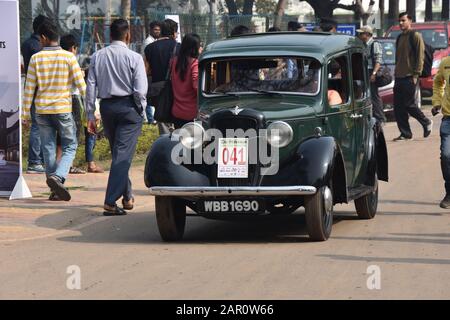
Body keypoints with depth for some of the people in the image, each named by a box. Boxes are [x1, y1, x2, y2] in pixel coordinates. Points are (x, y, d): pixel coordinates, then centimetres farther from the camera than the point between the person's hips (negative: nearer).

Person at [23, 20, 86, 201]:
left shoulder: (36, 58, -2)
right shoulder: (68, 57, -5)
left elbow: (29, 88, 0)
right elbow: (81, 85, -5)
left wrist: (26, 113, 8)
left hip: (42, 110, 2)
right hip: (63, 109, -2)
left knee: (48, 149, 10)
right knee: (70, 147, 7)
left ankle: (55, 189, 11)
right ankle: (58, 177, -17)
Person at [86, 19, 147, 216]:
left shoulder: (97, 57, 3)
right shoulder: (134, 58, -9)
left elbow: (91, 87, 1)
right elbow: (140, 90, -13)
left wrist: (90, 115, 6)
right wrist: (141, 109, 3)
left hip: (106, 107, 5)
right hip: (128, 106, -5)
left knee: (117, 153, 19)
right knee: (123, 155, -5)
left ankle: (127, 196, 31)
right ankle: (111, 201, -14)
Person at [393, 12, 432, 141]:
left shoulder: (415, 36, -6)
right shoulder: (400, 37, 17)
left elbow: (420, 56, -11)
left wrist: (416, 74, -16)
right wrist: (396, 73, 16)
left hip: (410, 77, -8)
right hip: (399, 77, 8)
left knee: (409, 105, -6)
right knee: (398, 107, 2)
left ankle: (426, 123, 15)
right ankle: (405, 134, 7)